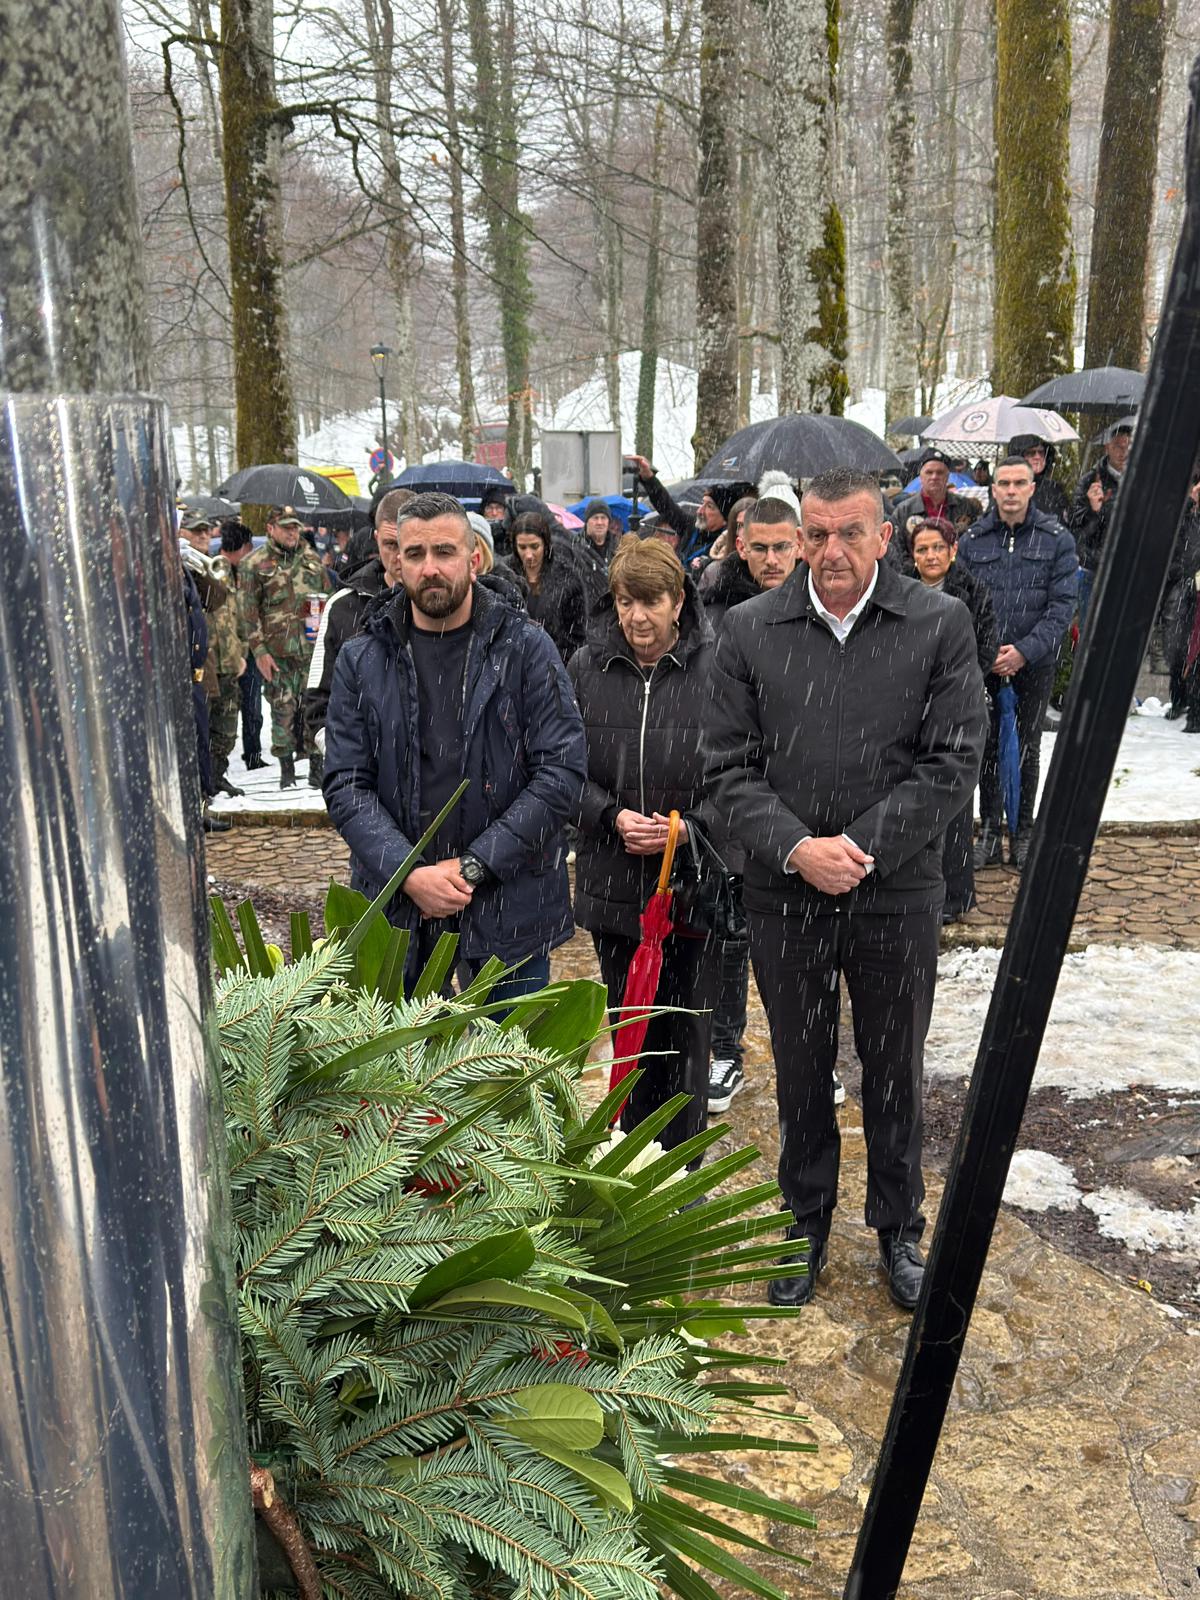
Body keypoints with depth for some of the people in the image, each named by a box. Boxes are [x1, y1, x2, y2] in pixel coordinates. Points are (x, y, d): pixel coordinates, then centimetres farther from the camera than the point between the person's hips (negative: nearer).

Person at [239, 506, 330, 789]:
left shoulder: (313, 560, 12)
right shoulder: (254, 564, 1)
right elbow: (249, 611, -3)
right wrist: (259, 650, -9)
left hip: (313, 648, 3)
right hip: (277, 651, -2)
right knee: (283, 708, 1)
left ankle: (316, 766, 13)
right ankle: (286, 768, 12)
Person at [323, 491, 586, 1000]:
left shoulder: (527, 649, -3)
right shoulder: (361, 661, 3)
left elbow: (563, 772, -9)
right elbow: (345, 785, 0)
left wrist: (473, 866, -14)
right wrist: (409, 874, -15)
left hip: (510, 905, -1)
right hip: (398, 905, 2)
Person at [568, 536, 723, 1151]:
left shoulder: (713, 667, -8)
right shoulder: (586, 667, 1)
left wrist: (689, 827, -18)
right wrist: (613, 817, -12)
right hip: (613, 883, 3)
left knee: (686, 1034, 6)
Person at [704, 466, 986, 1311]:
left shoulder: (941, 624, -4)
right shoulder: (751, 630, -1)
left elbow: (953, 761, -8)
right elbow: (731, 767, -2)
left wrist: (862, 848, -16)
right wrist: (796, 848, -17)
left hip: (898, 896, -1)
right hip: (786, 897, 1)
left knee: (896, 1073, 15)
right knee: (801, 1073, 16)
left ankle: (900, 1230, 37)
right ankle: (806, 1228, 37)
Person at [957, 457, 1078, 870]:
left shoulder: (1057, 539, 0)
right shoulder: (972, 541, 4)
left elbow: (1063, 605, -5)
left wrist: (1024, 650, -16)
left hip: (1034, 664, -1)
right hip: (984, 664, 1)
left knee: (1026, 749, 9)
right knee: (987, 747, 6)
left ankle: (1023, 835, 20)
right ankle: (989, 833, 16)